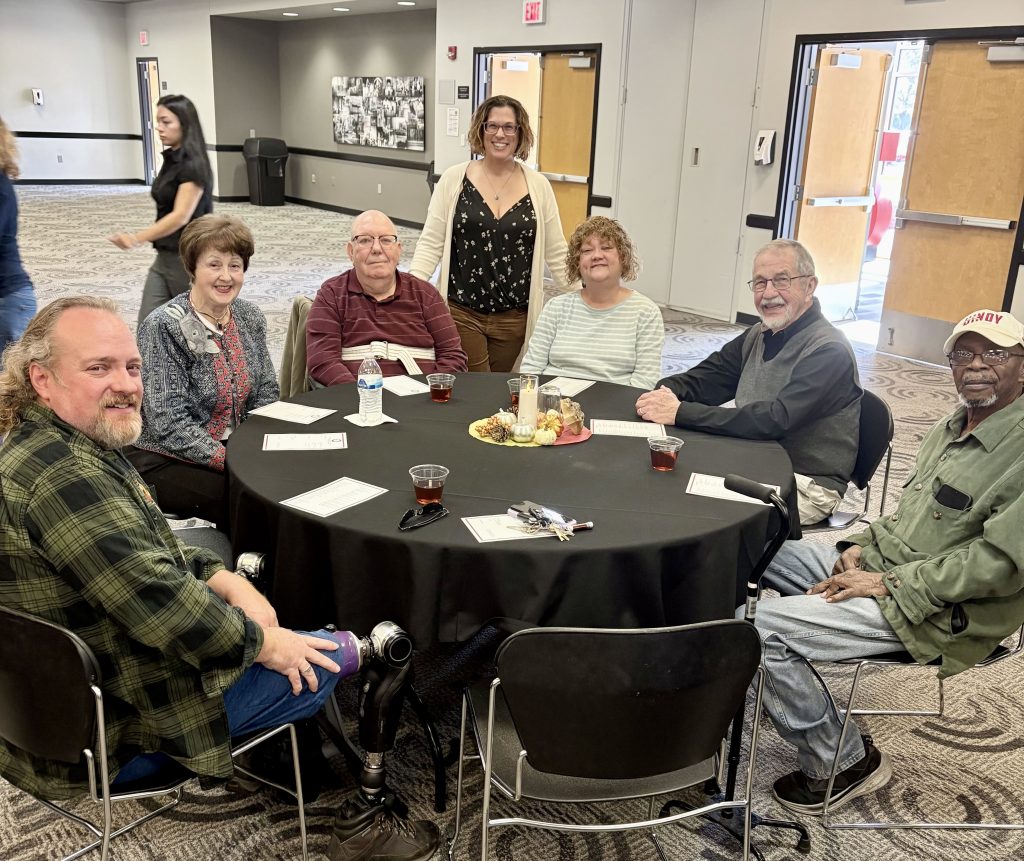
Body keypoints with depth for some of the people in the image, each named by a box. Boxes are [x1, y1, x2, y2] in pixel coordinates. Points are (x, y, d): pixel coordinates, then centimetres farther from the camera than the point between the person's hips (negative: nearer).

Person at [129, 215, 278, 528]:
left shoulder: (251, 318, 4)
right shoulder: (163, 327, -15)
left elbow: (266, 395, 9)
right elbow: (169, 424, -19)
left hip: (234, 448, 6)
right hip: (164, 460, -6)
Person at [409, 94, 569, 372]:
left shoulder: (538, 186, 3)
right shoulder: (454, 179, 0)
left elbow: (556, 254, 7)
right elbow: (431, 244, -1)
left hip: (514, 317, 2)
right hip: (460, 311, -1)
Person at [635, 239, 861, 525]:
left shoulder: (829, 351, -18)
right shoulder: (758, 336, 9)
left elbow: (774, 420, -28)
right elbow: (701, 379, 8)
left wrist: (680, 413, -30)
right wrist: (665, 393, -17)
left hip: (808, 483, -7)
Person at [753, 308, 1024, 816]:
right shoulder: (951, 427, 12)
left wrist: (888, 584, -22)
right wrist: (864, 545, 2)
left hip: (934, 613, -9)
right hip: (882, 564, 10)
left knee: (759, 626, -21)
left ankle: (845, 764, -1)